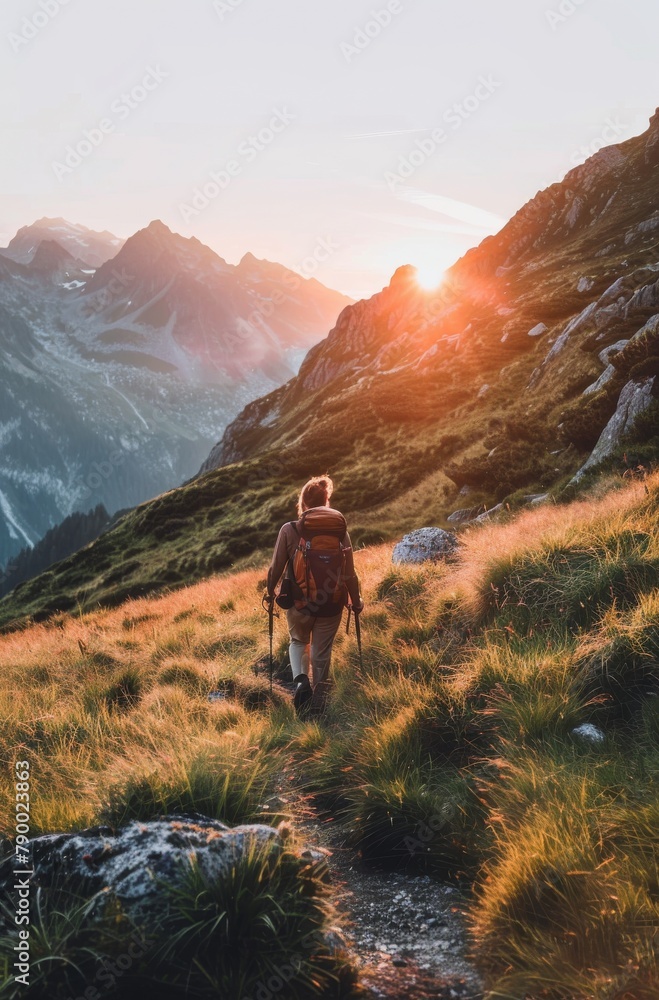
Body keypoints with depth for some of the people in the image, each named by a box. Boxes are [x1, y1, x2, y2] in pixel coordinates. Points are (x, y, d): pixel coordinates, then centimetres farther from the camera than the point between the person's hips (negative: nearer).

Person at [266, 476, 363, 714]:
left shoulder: (289, 530, -11)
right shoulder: (340, 531, -7)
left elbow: (276, 568, -6)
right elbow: (349, 574, -5)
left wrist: (270, 591, 14)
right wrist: (356, 601, 11)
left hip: (299, 603, -1)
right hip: (332, 605, 1)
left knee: (298, 642, 25)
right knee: (322, 652, 18)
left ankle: (301, 680, 2)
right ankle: (318, 698, 25)